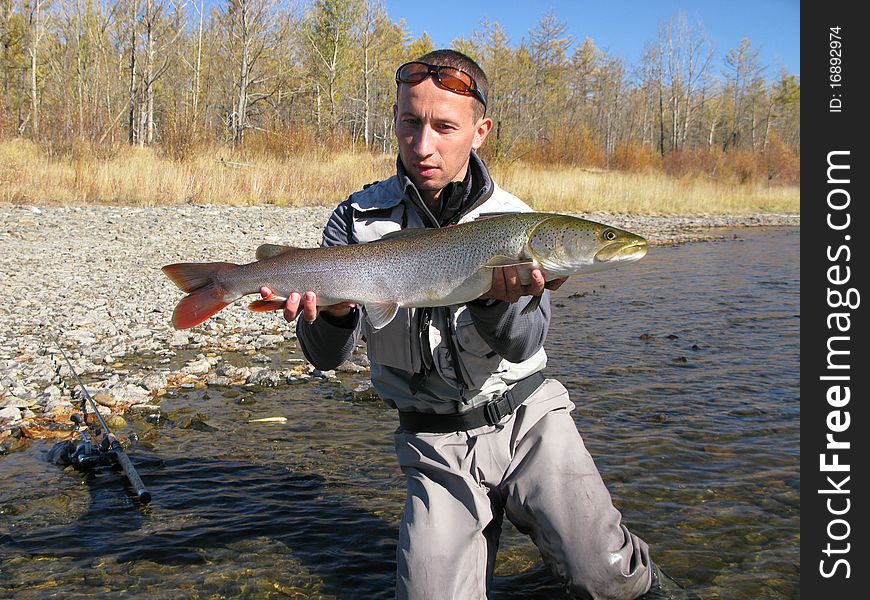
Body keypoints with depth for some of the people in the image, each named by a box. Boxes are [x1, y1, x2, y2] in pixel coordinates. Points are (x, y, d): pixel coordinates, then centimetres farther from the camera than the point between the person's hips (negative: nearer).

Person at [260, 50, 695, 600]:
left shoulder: (515, 221, -4)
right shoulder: (358, 219, -3)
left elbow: (523, 344, -15)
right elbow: (328, 357, -9)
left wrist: (498, 299, -37)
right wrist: (333, 314, -32)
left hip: (528, 416, 0)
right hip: (437, 445, 1)